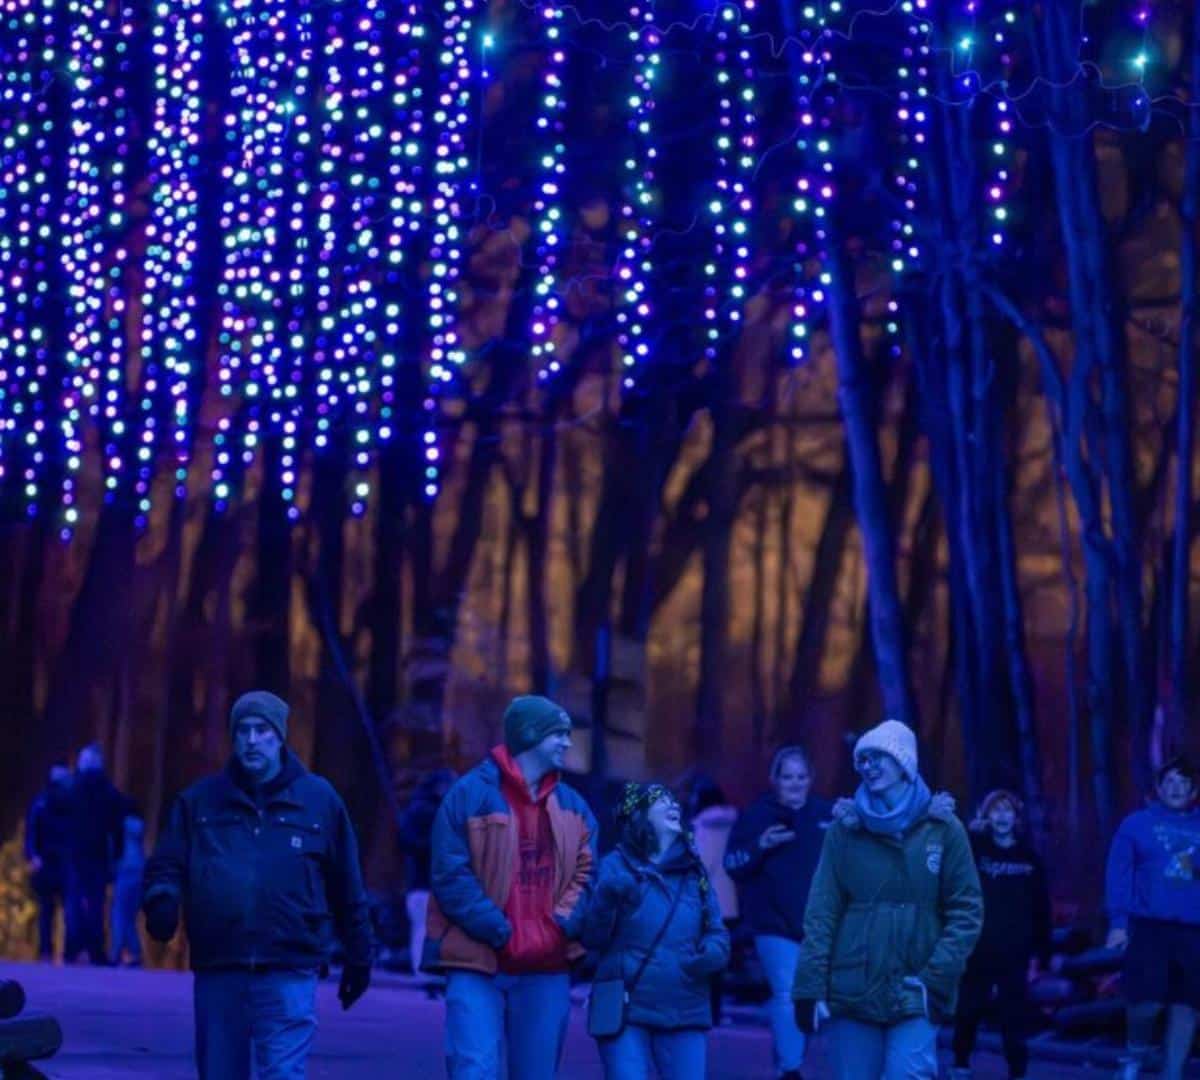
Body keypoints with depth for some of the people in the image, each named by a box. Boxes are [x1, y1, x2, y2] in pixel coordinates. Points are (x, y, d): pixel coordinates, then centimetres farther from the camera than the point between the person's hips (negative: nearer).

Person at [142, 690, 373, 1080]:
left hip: (288, 973, -2)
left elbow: (346, 887, 12)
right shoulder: (200, 800, 10)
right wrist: (162, 900, -13)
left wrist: (358, 956, 13)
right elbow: (166, 865, 10)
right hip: (217, 971, 3)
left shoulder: (318, 799, 7)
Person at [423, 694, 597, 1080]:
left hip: (547, 969, 5)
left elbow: (585, 875, 9)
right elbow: (451, 876, -8)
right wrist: (501, 932, -14)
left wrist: (559, 928, -10)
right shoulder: (471, 794, -3)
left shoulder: (573, 807, 14)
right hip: (476, 964, -5)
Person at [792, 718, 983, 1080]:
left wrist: (937, 979, -10)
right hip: (851, 992, 2)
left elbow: (966, 911, 0)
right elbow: (821, 913, 1)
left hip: (914, 996, -2)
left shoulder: (943, 828, 2)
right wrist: (810, 986, -6)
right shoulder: (845, 828, 4)